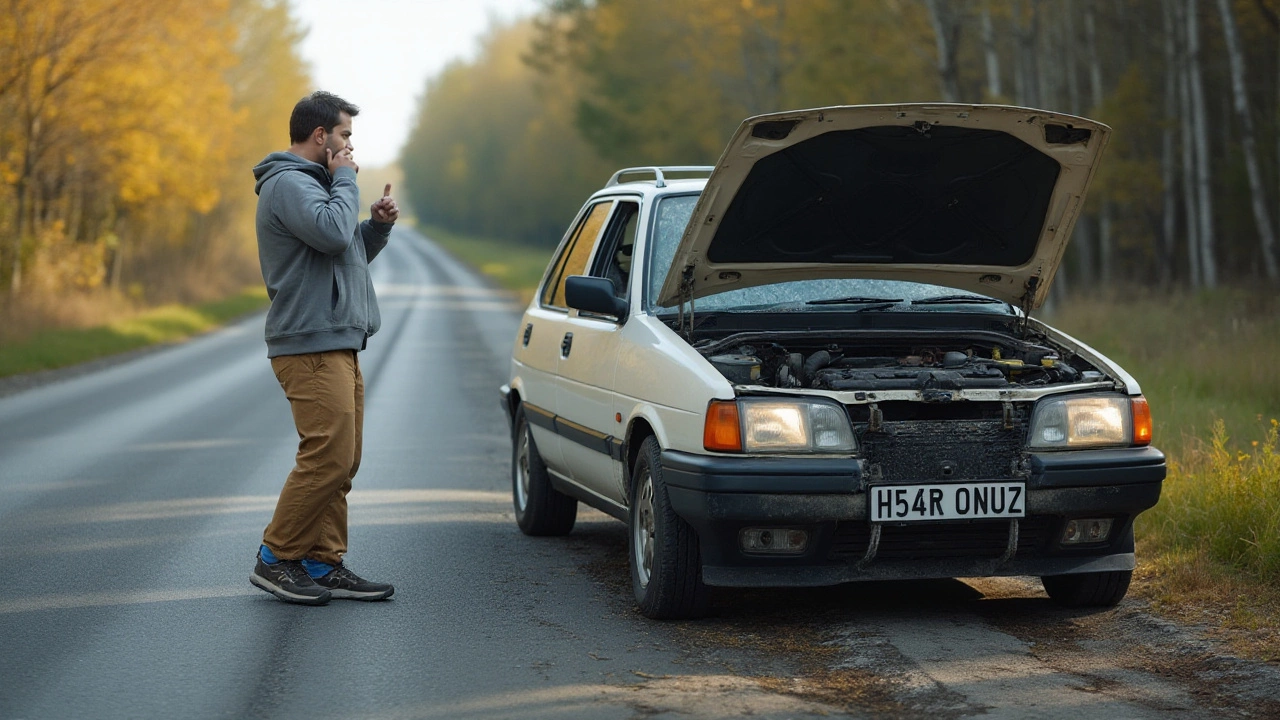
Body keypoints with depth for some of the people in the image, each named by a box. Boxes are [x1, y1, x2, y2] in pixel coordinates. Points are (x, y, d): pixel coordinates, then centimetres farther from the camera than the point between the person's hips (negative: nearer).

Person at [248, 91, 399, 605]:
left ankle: (324, 565, 11)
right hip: (311, 346, -11)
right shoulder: (288, 183, -10)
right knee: (327, 460, -13)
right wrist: (345, 180, -11)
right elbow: (332, 233, -26)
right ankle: (276, 559, -4)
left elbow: (350, 252, 27)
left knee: (341, 463, 8)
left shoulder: (310, 183, 23)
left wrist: (380, 225, 9)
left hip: (337, 347, 11)